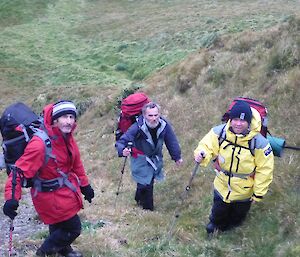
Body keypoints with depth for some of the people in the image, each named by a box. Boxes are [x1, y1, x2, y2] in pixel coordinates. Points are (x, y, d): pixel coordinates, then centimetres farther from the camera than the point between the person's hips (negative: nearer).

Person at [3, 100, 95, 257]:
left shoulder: (68, 139, -3)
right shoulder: (40, 144, -30)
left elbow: (76, 164, 11)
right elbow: (20, 171, -31)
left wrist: (84, 185, 16)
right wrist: (11, 198, -38)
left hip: (65, 190, 8)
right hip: (50, 195, -7)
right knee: (73, 228, 2)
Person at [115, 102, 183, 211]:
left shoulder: (164, 125, -20)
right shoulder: (137, 128, -32)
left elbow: (171, 141, -6)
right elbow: (121, 141, -31)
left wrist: (177, 157, 4)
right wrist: (123, 150, -54)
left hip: (156, 158, 4)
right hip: (141, 159, -4)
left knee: (150, 180, 18)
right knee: (145, 184, -10)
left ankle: (139, 199, 46)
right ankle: (148, 208, 13)